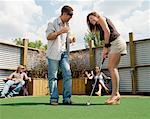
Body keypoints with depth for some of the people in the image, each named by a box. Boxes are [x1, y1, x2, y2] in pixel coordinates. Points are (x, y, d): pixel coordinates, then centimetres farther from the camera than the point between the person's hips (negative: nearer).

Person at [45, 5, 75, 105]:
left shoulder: (67, 25, 19)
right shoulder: (53, 23, -1)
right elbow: (48, 36, -11)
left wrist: (72, 38, 1)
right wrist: (60, 31, -20)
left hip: (64, 53, 6)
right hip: (54, 54, -5)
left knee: (68, 75, -4)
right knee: (53, 77, -2)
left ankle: (67, 98, 0)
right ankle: (54, 98, 4)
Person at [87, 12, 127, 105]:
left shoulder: (101, 18, 4)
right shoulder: (99, 26, 28)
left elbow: (107, 31, -11)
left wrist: (105, 47, -10)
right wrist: (105, 51, 4)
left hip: (117, 42, -9)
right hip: (113, 44, 9)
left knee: (112, 67, -15)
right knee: (112, 67, 1)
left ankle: (115, 94, -17)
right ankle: (116, 94, 0)